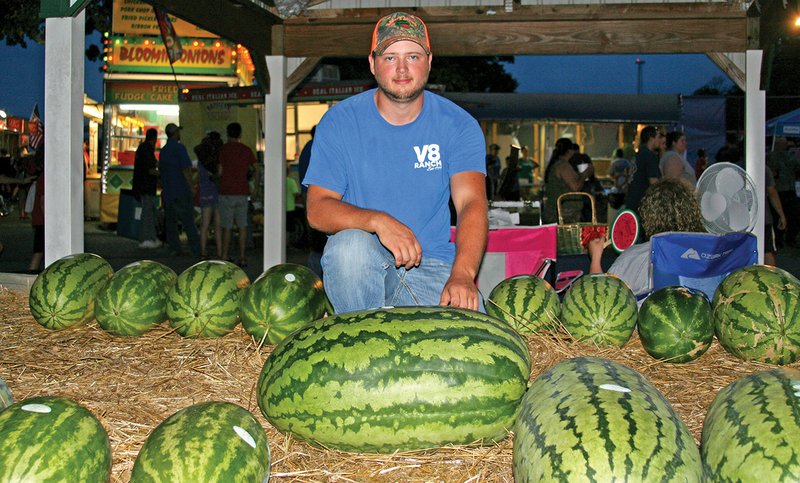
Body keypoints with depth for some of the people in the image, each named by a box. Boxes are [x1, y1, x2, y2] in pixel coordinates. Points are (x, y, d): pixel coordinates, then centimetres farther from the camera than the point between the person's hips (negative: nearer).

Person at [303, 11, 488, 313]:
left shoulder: (459, 126, 0)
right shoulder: (340, 122, -2)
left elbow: (471, 202, -14)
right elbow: (317, 208, -9)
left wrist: (462, 274, -33)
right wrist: (378, 221, -30)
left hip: (431, 266, 1)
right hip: (361, 265, 0)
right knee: (350, 243, -35)